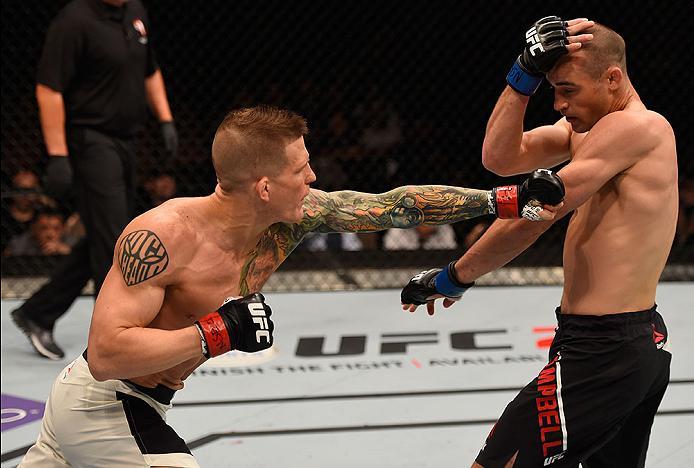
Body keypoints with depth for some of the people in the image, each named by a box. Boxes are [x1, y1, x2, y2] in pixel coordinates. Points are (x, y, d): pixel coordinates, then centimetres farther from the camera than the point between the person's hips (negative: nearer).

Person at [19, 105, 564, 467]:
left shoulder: (294, 216, -8)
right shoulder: (163, 236, -29)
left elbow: (395, 205, -4)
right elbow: (105, 354, -31)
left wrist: (508, 199, -6)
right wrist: (217, 333, -33)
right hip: (101, 407, -8)